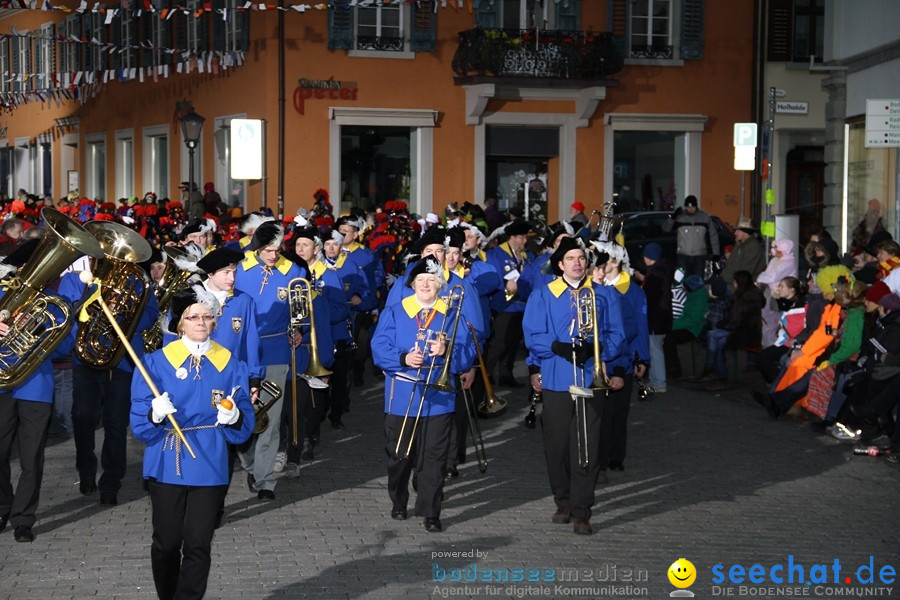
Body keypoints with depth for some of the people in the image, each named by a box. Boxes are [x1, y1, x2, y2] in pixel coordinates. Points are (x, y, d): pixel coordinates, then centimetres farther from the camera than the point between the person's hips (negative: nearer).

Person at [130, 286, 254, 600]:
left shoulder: (230, 365, 4)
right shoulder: (157, 362, -1)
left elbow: (244, 428, 2)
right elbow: (139, 424, -5)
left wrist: (234, 417, -20)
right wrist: (155, 414, -26)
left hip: (209, 467, 1)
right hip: (167, 466, 0)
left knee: (198, 545, -3)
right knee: (167, 544, 8)